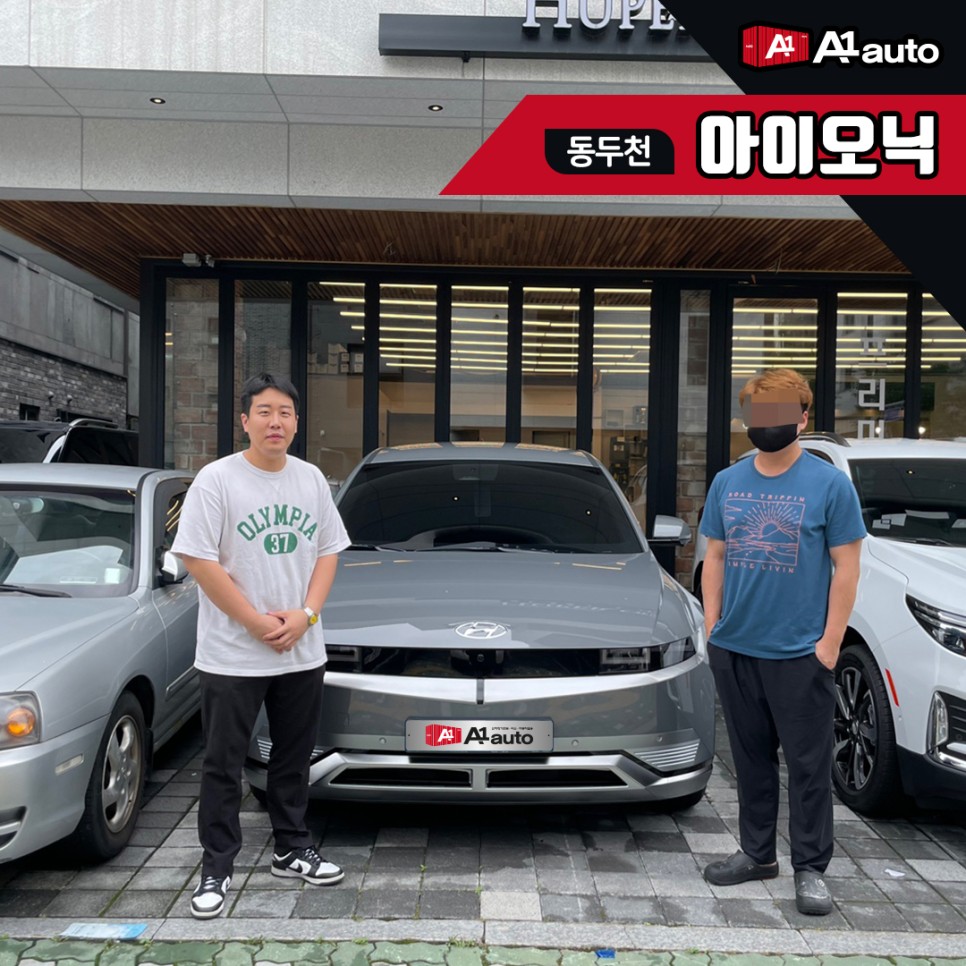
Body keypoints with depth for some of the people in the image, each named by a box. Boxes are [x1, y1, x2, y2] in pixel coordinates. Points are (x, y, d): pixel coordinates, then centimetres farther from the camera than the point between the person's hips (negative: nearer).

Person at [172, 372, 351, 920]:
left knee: (294, 760, 17)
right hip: (232, 657, -4)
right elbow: (200, 560, -14)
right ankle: (218, 869, 19)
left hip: (303, 653, 5)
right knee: (224, 767, 6)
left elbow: (328, 551, 8)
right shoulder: (217, 480, -10)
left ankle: (293, 850, 33)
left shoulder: (311, 480, 5)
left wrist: (305, 614, -8)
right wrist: (257, 622, -15)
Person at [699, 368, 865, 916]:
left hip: (799, 654, -4)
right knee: (752, 758, 15)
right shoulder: (728, 482, 8)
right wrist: (713, 627, 6)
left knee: (808, 764, 4)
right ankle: (757, 853, 29)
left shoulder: (830, 484, -5)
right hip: (734, 650, 4)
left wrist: (830, 642, -10)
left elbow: (847, 567, -5)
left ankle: (811, 869, 17)